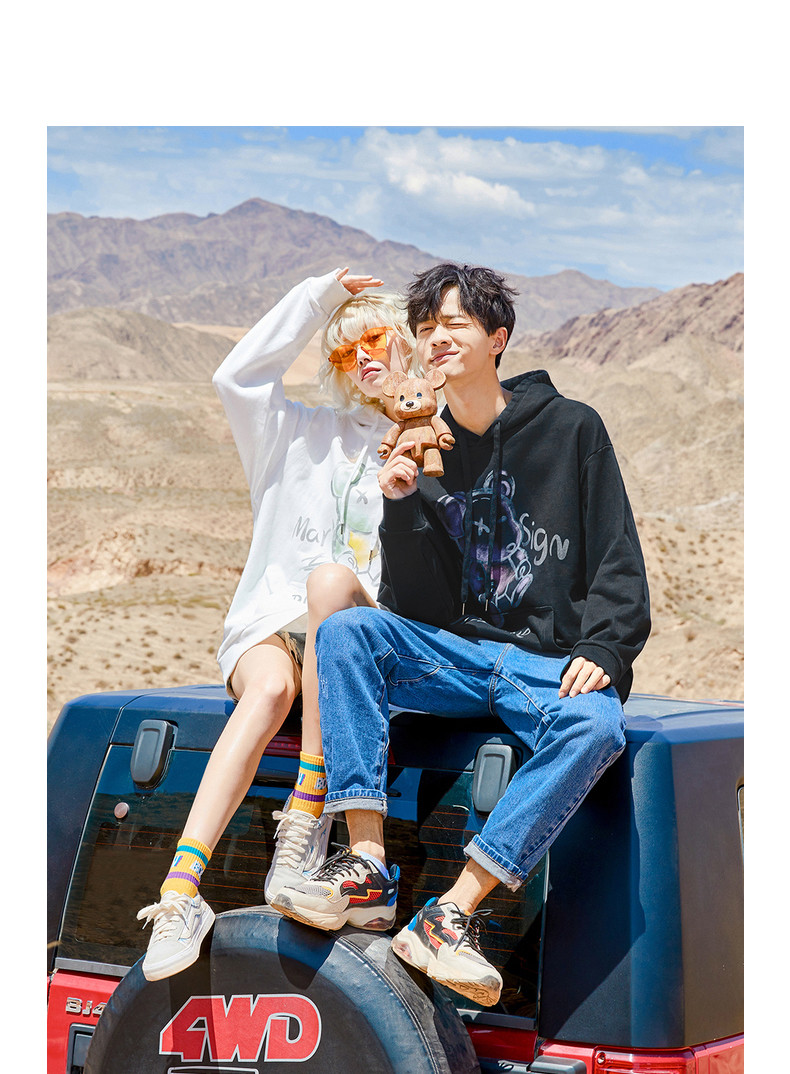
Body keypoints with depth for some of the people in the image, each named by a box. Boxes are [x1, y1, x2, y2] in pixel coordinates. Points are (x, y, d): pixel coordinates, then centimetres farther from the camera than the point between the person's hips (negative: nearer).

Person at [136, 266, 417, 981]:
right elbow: (238, 378, 5)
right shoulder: (307, 435, 22)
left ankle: (308, 809, -41)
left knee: (330, 578, -36)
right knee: (270, 691, -35)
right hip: (272, 629, 1)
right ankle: (181, 889, -49)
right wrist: (320, 297, 9)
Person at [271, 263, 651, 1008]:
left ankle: (451, 916, -36)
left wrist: (600, 649, -14)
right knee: (345, 632, -24)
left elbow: (617, 563, 2)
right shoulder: (422, 449, 11)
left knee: (595, 726, -35)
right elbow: (407, 603, 5)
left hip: (551, 661, -3)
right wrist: (400, 507, -10)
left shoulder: (571, 429, 4)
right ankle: (368, 869, -31)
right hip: (450, 654, 3)